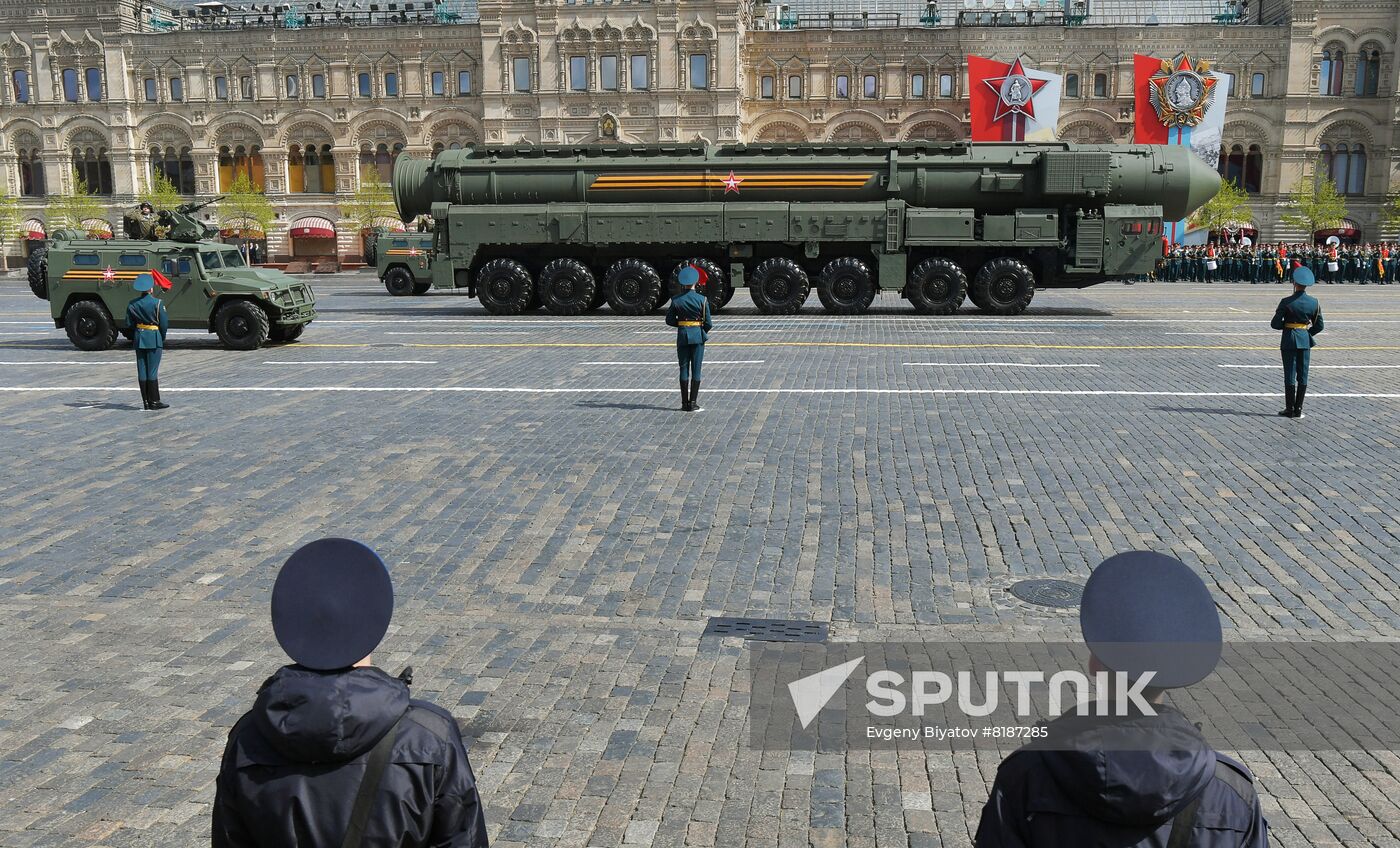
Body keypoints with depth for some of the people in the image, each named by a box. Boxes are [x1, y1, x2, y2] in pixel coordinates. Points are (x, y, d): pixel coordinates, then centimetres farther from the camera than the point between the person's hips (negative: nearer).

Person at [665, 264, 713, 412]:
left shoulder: (676, 300, -3)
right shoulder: (702, 299, -8)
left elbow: (669, 320, 2)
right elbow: (708, 323, -5)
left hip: (682, 336, 2)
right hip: (698, 336, -2)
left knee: (684, 370, 7)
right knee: (696, 370, 3)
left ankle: (685, 404, 9)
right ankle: (693, 404, 2)